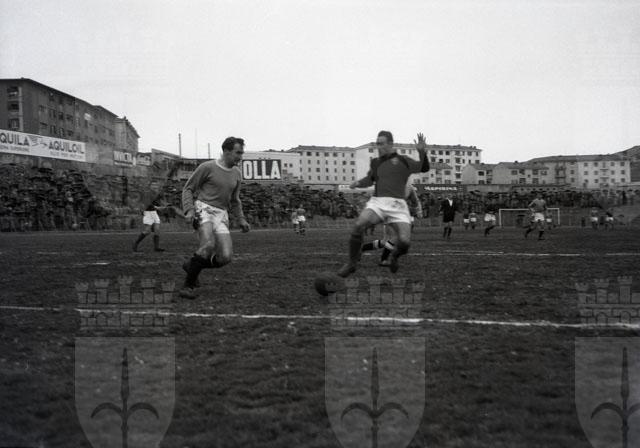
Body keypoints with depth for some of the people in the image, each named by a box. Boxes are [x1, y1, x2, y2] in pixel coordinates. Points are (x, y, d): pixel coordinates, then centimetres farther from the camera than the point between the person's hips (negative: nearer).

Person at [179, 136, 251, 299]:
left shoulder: (237, 173, 13)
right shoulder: (207, 167, -3)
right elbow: (188, 189, 2)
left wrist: (241, 219, 12)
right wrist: (189, 210, -14)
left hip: (221, 216, 5)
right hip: (203, 210, -5)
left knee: (225, 257, -14)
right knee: (208, 245, -33)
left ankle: (192, 265, 13)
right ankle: (189, 285, -15)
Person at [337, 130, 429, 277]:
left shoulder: (403, 161, 12)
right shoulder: (376, 162, 23)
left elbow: (424, 168, 2)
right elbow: (370, 179, 37)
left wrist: (422, 152, -15)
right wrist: (358, 183, 16)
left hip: (397, 205, -2)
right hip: (377, 202, 2)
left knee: (404, 242, -20)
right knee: (358, 225, -27)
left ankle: (394, 256, 18)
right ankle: (352, 263, -10)